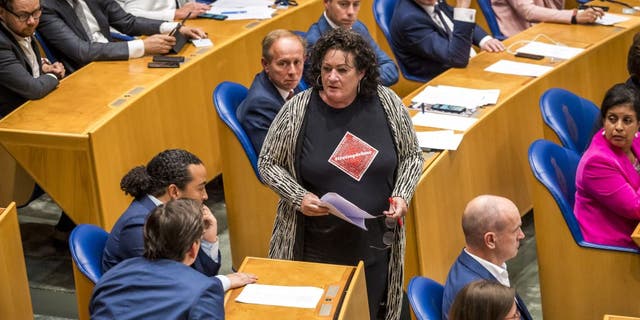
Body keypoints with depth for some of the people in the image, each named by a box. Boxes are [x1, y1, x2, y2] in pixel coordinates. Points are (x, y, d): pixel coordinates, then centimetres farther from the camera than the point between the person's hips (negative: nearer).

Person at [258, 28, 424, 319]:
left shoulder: (387, 104, -5)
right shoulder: (297, 110, -10)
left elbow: (411, 156, 8)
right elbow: (268, 163, 0)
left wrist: (402, 196, -8)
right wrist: (299, 197, -15)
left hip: (374, 245, 2)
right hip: (316, 248, -2)